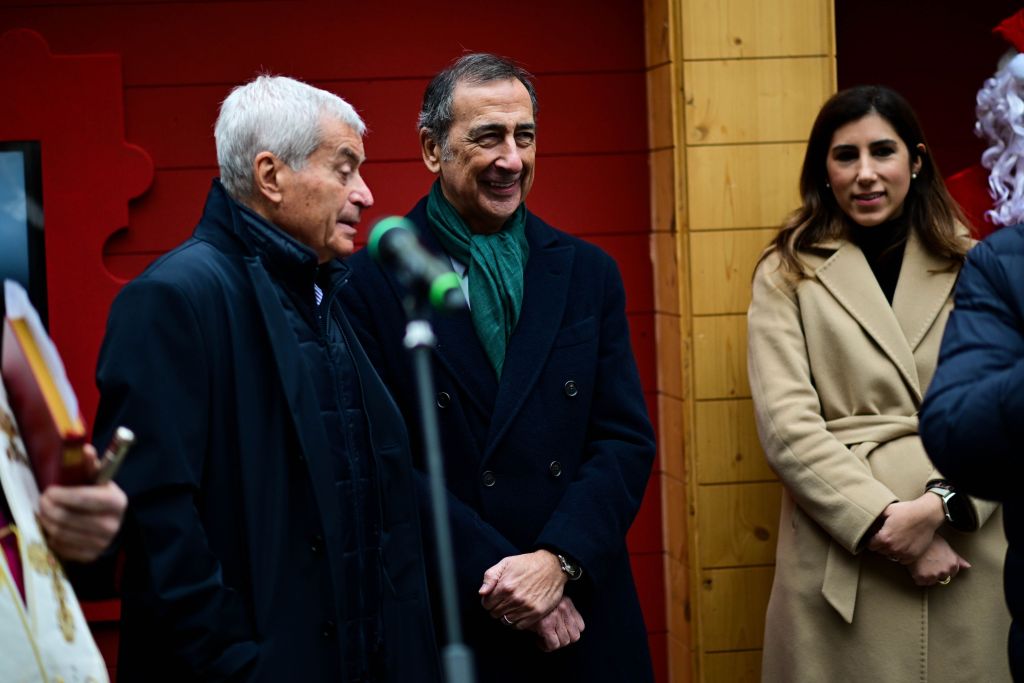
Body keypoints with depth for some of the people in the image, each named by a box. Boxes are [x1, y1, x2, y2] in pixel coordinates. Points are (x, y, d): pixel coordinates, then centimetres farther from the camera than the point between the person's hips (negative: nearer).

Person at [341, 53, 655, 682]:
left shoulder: (588, 273, 7)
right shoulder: (372, 281, -5)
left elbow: (628, 439, 2)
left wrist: (559, 561, -12)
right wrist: (495, 574, -15)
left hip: (583, 616, 3)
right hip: (442, 622, -3)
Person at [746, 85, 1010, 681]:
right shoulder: (788, 275, 5)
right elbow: (787, 424, -5)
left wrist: (938, 506, -15)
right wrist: (885, 523, -14)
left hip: (966, 555, 2)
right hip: (841, 560, -1)